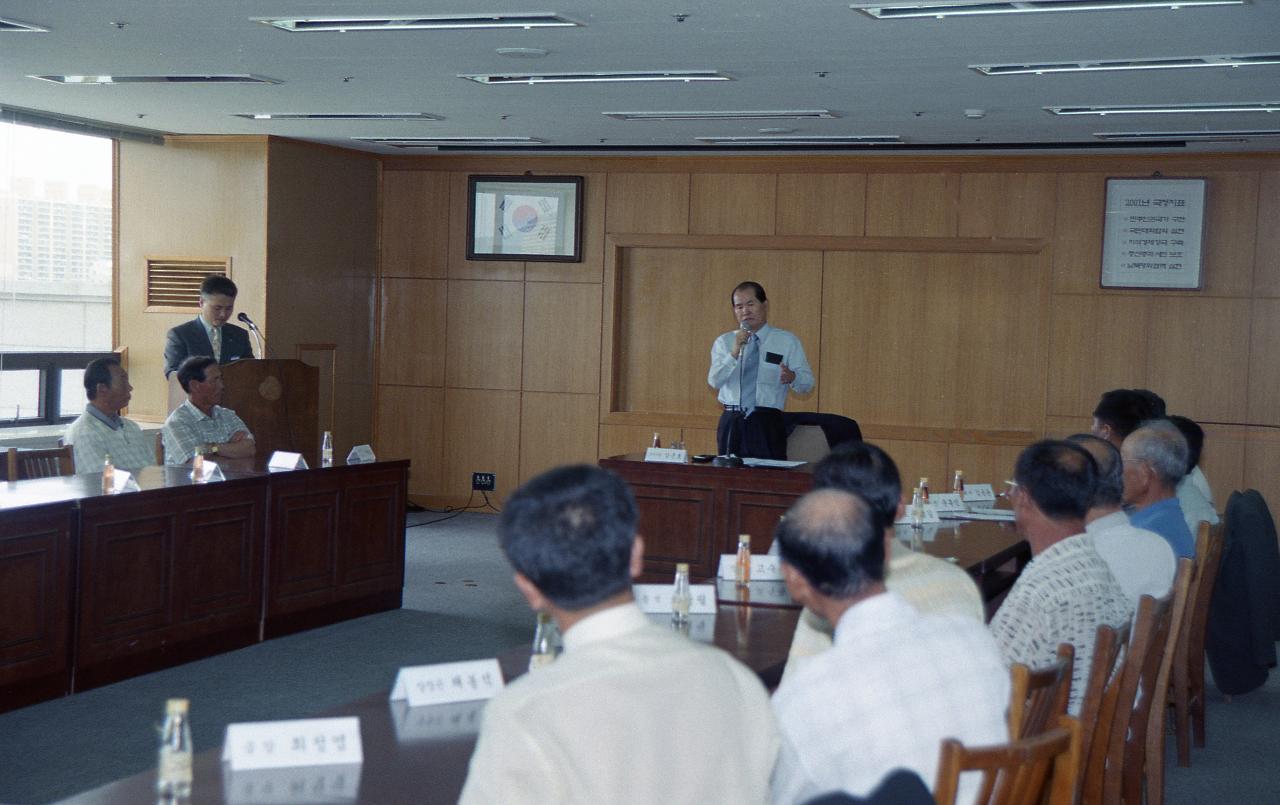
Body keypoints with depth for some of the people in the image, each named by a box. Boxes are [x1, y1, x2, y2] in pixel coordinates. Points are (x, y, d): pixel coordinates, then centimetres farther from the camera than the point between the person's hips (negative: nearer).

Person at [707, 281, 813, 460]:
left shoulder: (787, 341, 6)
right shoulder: (724, 342, 12)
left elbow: (807, 382, 1)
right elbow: (714, 381, -2)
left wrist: (792, 377, -22)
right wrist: (735, 353, -16)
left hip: (767, 424, -2)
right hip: (731, 423, 2)